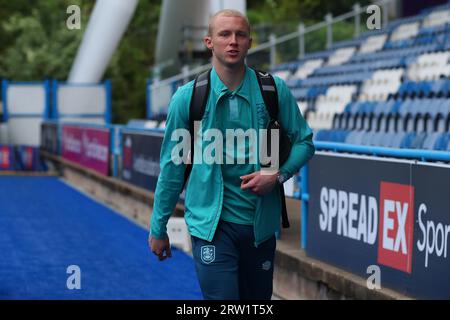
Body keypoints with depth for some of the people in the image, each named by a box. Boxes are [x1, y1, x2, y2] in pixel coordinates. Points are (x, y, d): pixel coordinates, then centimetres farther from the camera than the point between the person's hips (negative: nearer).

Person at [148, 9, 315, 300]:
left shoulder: (274, 90, -1)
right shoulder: (187, 98, -3)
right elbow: (172, 166, 2)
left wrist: (279, 175, -11)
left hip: (261, 222, 3)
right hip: (212, 222, -2)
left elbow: (304, 141, 8)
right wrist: (158, 228, 5)